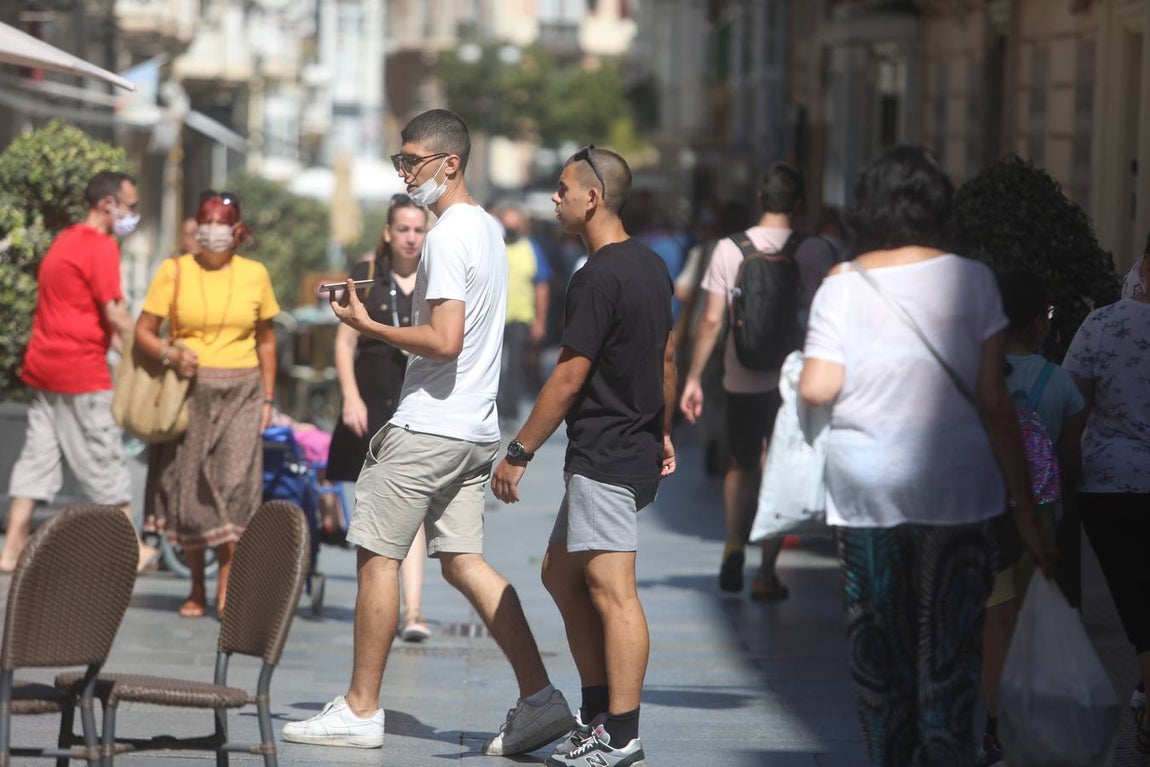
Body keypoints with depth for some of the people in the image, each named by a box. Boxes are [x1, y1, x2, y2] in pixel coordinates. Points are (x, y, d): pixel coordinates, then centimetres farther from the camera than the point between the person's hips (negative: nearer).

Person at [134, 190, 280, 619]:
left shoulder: (255, 275, 8)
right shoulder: (175, 271, 3)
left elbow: (265, 339, 15)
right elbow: (144, 331, 2)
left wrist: (268, 398, 10)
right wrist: (169, 354, -18)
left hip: (241, 393, 0)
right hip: (189, 390, 0)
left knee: (236, 481, -15)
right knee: (189, 487, 0)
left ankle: (227, 584, -15)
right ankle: (197, 588, 13)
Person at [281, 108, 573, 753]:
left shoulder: (449, 236, -15)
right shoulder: (489, 229, 16)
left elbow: (445, 341, -22)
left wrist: (367, 325, -14)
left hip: (429, 427, -9)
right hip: (477, 427, 9)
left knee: (377, 554, -1)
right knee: (464, 560, 8)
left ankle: (361, 709, 3)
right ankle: (540, 699, 0)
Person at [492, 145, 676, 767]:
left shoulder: (599, 277, -17)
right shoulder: (651, 266, 12)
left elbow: (569, 378, -17)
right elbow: (667, 359, 22)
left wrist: (518, 453, -11)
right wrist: (663, 434, 32)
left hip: (604, 456, -10)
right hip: (637, 450, 10)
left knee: (611, 590, -9)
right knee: (562, 574, 17)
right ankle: (597, 714, 19)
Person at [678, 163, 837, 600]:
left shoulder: (729, 249, -3)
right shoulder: (815, 252, -5)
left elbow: (712, 320, -4)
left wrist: (693, 378, 2)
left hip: (743, 378, 1)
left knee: (741, 465, 19)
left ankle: (735, 545, 1)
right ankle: (767, 572, 6)